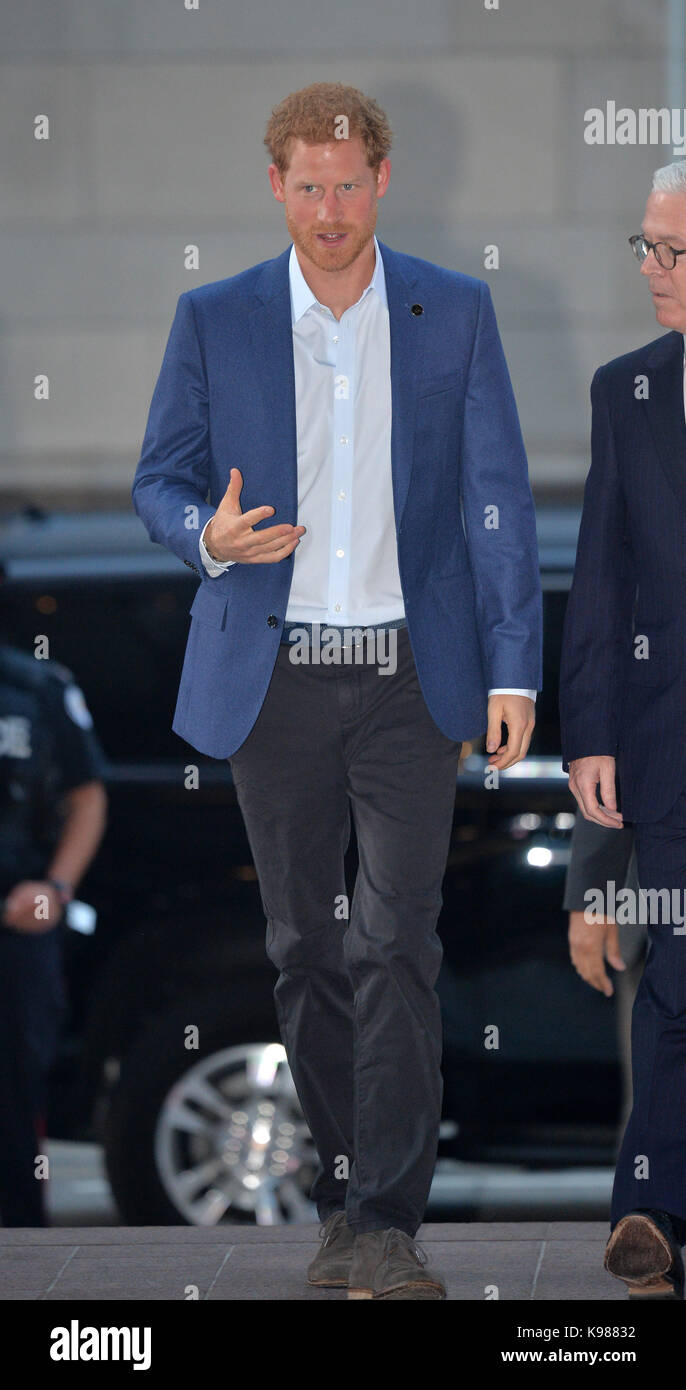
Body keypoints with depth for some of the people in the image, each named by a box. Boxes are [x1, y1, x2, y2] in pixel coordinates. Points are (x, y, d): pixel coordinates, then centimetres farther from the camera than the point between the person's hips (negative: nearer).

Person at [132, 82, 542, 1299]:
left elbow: (498, 497, 2)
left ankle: (387, 1223, -12)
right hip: (273, 681, 2)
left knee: (397, 943, -11)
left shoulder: (455, 314, 4)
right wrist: (208, 535, -15)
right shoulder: (214, 320, 5)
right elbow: (158, 479, 9)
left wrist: (513, 669, -5)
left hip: (408, 673, -2)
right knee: (306, 949, 7)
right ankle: (343, 1200, 19)